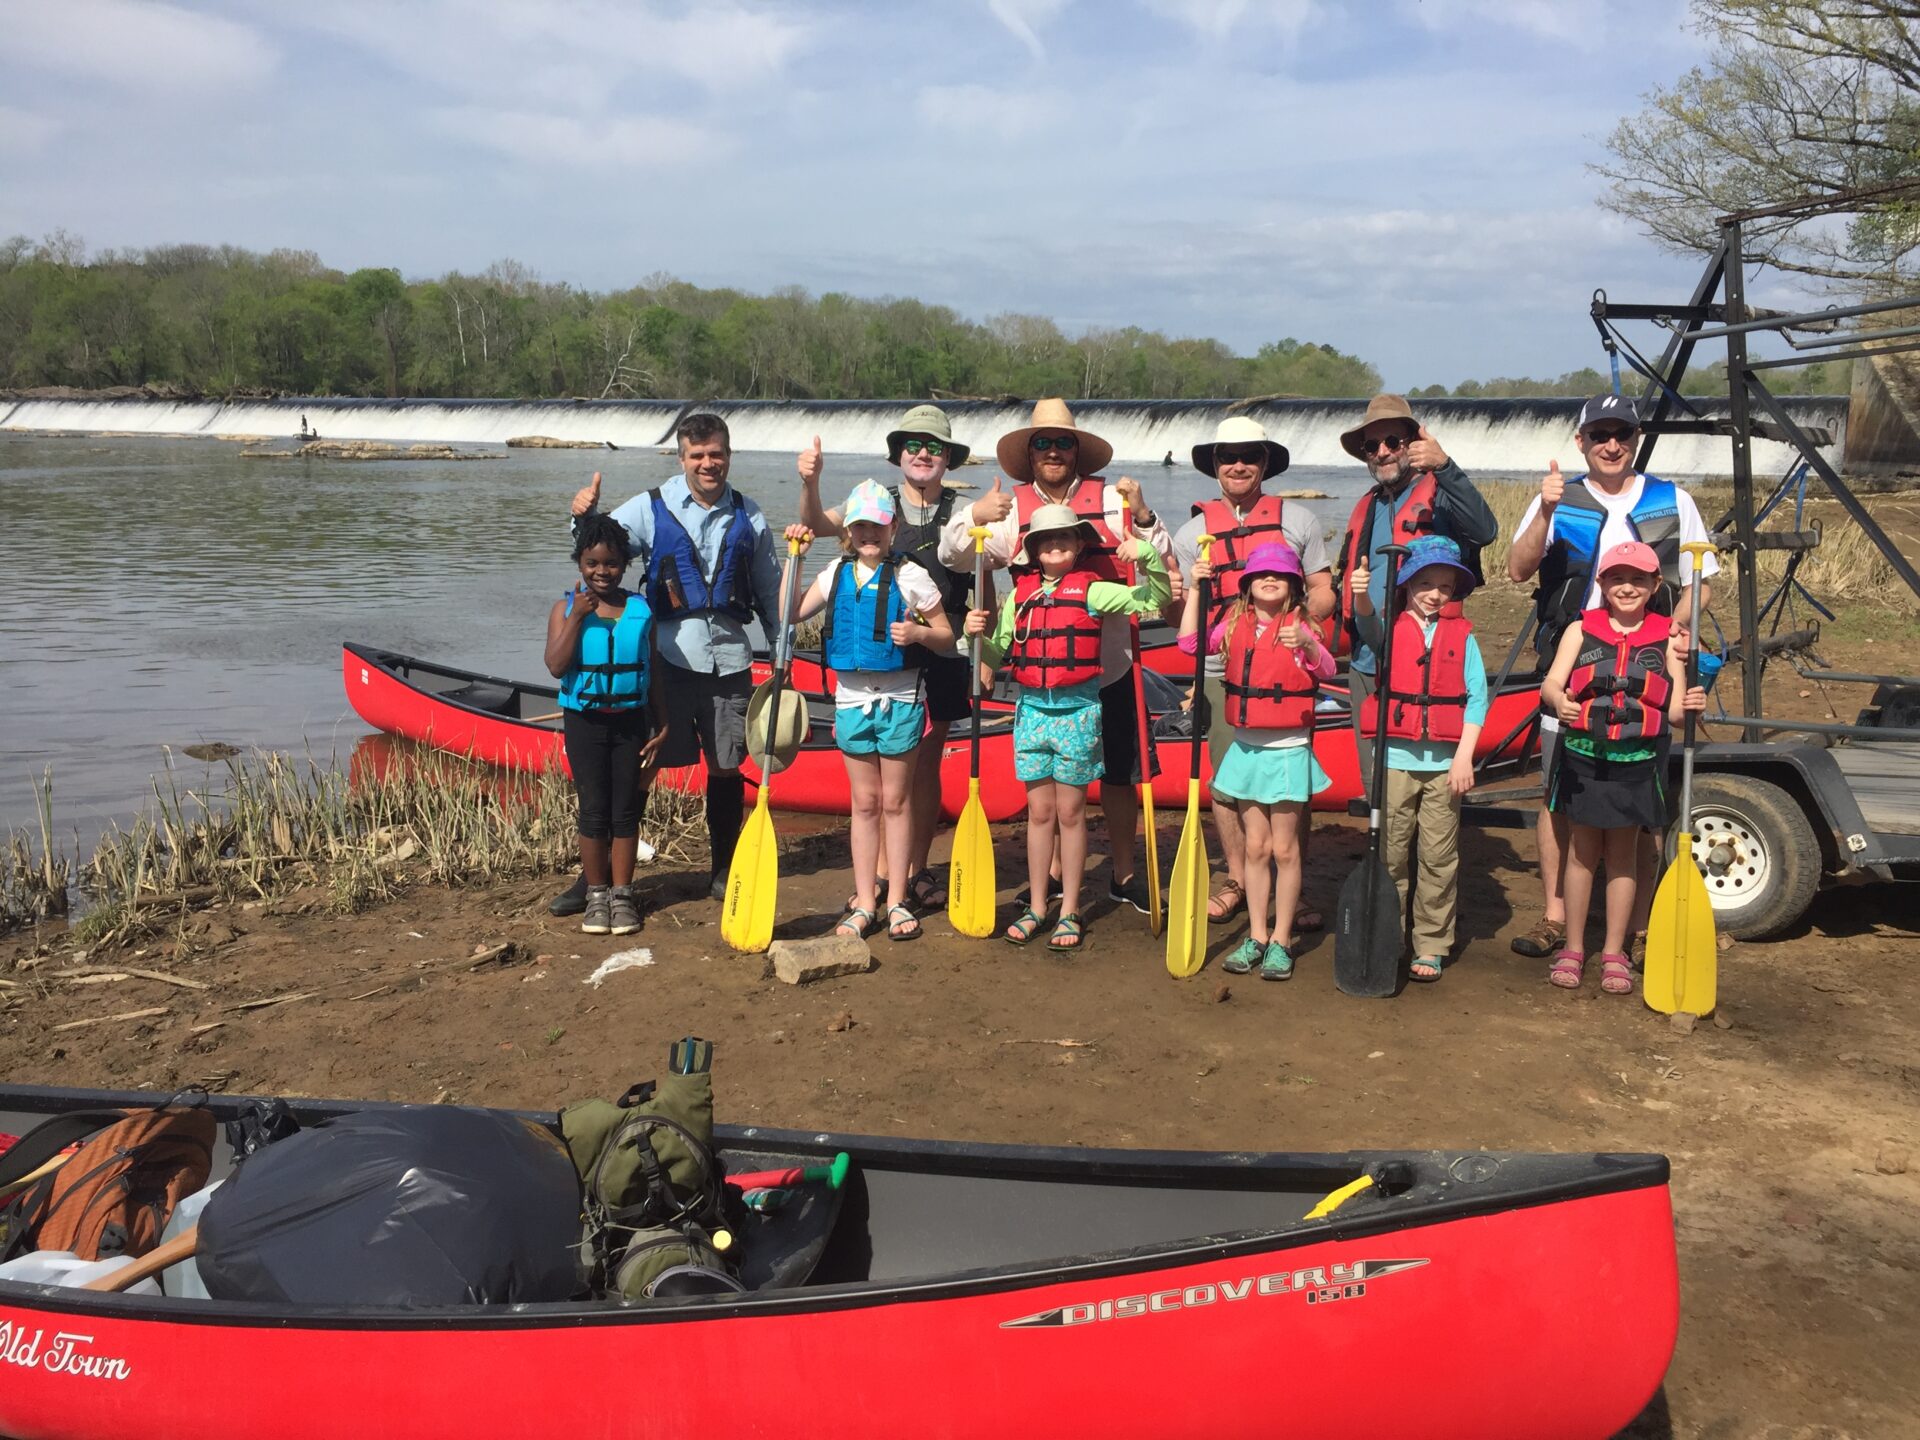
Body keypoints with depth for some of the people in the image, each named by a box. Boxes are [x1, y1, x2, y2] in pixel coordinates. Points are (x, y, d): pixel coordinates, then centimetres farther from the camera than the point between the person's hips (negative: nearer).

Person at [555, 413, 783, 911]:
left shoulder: (748, 517, 8)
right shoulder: (652, 508, 0)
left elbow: (769, 589, 16)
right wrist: (585, 519, -30)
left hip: (728, 660, 2)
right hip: (667, 658, -2)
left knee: (726, 767, 10)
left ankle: (724, 871, 26)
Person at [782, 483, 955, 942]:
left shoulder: (911, 576, -5)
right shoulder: (836, 575, 6)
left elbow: (947, 637, -1)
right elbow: (790, 613, 10)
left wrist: (918, 633, -21)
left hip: (899, 701, -3)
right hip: (851, 700, 3)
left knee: (895, 801, 4)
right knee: (864, 803, 9)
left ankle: (897, 901, 14)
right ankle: (864, 901, 16)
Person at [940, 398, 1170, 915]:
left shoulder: (1110, 499, 0)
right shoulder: (1013, 508, 1)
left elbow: (1159, 557, -1)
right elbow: (952, 556, -5)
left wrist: (1142, 515, -20)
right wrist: (973, 516, -24)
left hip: (1109, 664, 0)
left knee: (1119, 773, 8)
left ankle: (1123, 873, 24)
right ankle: (1053, 873, 27)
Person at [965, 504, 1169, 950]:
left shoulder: (1092, 591, -1)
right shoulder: (1019, 596, 8)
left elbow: (1154, 599, -5)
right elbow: (998, 655, 12)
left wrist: (1148, 556, -19)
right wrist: (979, 636, -8)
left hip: (1077, 710, -3)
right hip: (1032, 709, 3)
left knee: (1070, 812, 4)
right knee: (1039, 812, 9)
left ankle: (1069, 911, 13)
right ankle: (1036, 907, 18)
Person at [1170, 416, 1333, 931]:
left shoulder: (1298, 520, 8)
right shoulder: (1194, 530, 9)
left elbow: (1323, 592, 8)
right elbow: (1180, 615, 8)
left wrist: (1296, 621, -12)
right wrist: (1173, 597, -15)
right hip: (1221, 671, 1)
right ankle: (1236, 879, 18)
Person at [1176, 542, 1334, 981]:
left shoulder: (1297, 625, -7)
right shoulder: (1235, 623, 6)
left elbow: (1327, 671, -21)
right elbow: (1191, 642, -2)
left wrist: (1306, 644, -40)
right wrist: (1194, 589, -4)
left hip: (1287, 750, -4)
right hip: (1246, 747, 4)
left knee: (1284, 849, 3)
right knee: (1256, 848, 11)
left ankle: (1281, 940, 12)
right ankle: (1256, 936, 19)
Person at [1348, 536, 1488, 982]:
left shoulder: (1462, 634, 7)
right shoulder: (1391, 628, 5)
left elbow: (1476, 696, 1)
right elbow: (1367, 623, -20)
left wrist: (1465, 754, -8)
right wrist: (1362, 596, -42)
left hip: (1445, 763, 1)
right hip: (1396, 758, 0)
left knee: (1439, 858, 5)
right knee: (1389, 854, 5)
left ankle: (1431, 947, 14)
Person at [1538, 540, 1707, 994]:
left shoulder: (1666, 638, 1)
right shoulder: (1581, 631, 0)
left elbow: (1674, 708, 0)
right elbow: (1551, 684, -10)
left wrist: (1691, 705, -23)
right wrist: (1559, 701, -32)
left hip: (1637, 763, 0)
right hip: (1583, 757, 0)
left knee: (1623, 855, 11)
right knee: (1581, 852, 9)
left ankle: (1614, 953, 21)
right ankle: (1573, 948, 20)